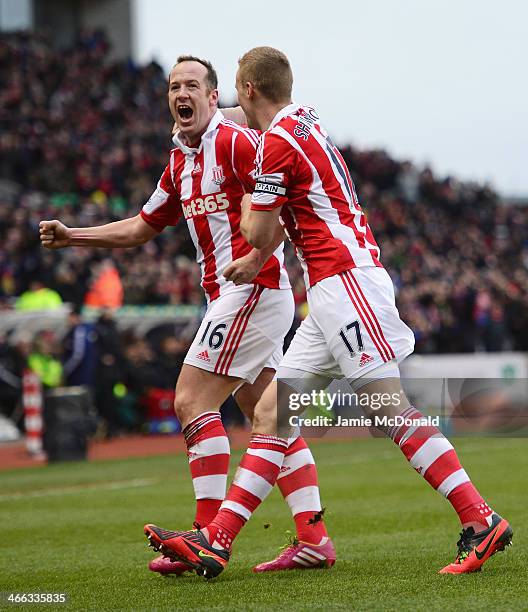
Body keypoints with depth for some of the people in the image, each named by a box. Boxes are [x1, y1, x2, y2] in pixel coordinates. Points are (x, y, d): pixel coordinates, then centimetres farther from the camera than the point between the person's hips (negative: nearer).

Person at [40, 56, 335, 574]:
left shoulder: (235, 142, -10)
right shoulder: (180, 163, 17)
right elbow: (140, 228, 25)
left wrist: (257, 257, -26)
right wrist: (70, 236, 17)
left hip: (252, 290, -9)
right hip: (232, 296, 9)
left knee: (192, 401, -10)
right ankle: (314, 538, 8)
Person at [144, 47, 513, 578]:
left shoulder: (278, 142, -9)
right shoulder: (307, 125, 20)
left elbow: (258, 234, -5)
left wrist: (247, 200, 17)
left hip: (344, 280, -10)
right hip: (330, 296, 10)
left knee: (390, 409, -14)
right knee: (270, 412, 4)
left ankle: (480, 521, -14)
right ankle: (215, 543, 1)